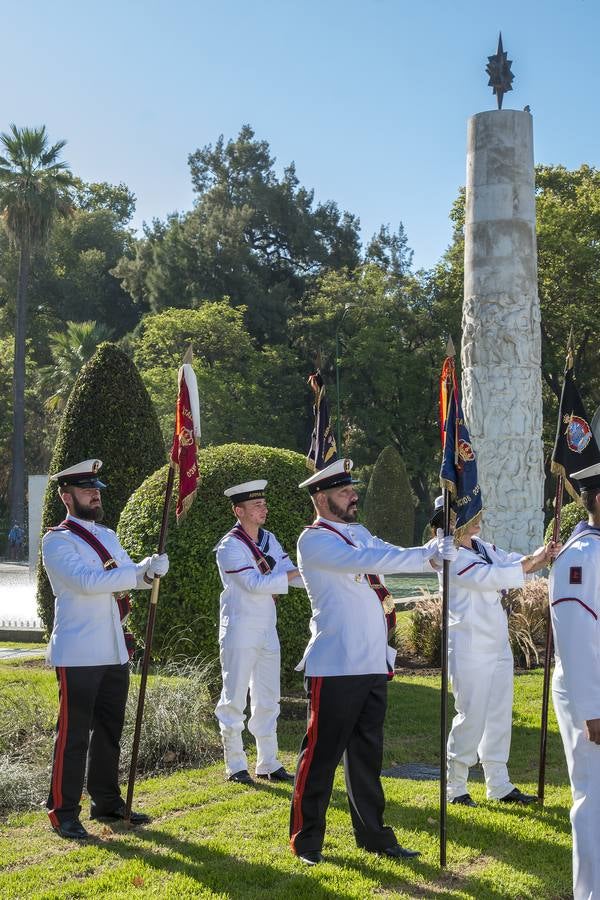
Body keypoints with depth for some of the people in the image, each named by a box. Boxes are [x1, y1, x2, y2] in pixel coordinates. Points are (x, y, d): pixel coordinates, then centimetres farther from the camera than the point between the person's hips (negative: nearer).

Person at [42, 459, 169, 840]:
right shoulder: (57, 541, -9)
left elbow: (129, 575, 9)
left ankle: (107, 801, 26)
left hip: (114, 652, 8)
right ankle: (63, 813, 6)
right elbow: (87, 581, -22)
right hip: (78, 655, -8)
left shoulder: (108, 536, 16)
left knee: (110, 730, 15)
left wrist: (150, 569, -15)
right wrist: (144, 569, -22)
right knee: (74, 733, -3)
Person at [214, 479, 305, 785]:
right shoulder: (230, 546, -14)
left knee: (268, 699, 12)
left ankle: (268, 763, 20)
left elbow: (290, 574, 7)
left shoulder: (269, 540, 10)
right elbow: (255, 584, -21)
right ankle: (235, 766, 9)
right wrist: (297, 573, -22)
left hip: (267, 631, 7)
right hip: (240, 632, -7)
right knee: (234, 699, 0)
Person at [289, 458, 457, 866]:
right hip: (336, 666, -8)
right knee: (323, 752, 0)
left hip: (374, 664, 8)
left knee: (367, 753, 15)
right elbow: (363, 560, -23)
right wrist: (429, 554, -25)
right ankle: (307, 840, 11)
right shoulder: (314, 540, -10)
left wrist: (433, 556, -13)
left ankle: (373, 833, 25)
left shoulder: (359, 532, 16)